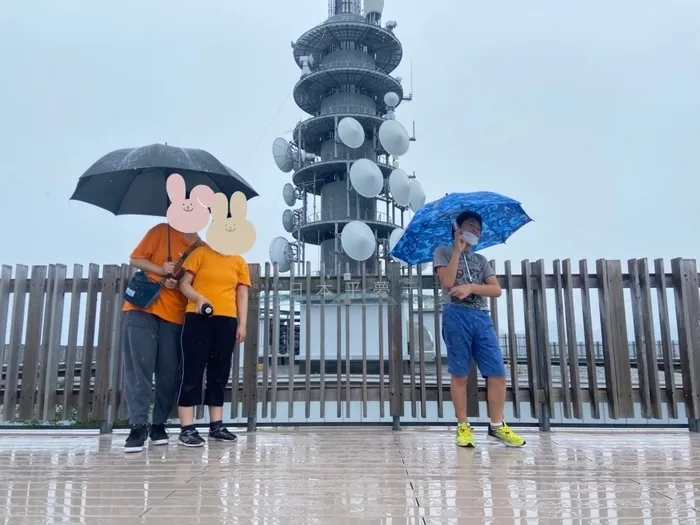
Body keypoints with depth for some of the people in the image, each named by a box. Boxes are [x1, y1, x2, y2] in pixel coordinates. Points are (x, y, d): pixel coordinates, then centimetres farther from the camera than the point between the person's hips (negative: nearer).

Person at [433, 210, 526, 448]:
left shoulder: (481, 260, 22)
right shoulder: (443, 252, 10)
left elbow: (496, 290, 9)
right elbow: (447, 282, -8)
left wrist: (470, 287, -8)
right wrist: (458, 250, -3)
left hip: (482, 317, 5)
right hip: (456, 316, -4)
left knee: (498, 373, -2)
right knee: (460, 374, -2)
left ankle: (497, 426, 11)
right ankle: (463, 426, 8)